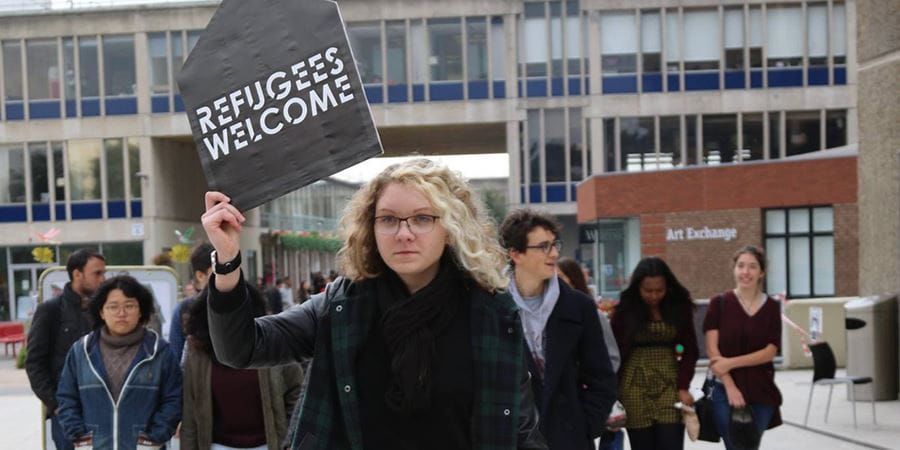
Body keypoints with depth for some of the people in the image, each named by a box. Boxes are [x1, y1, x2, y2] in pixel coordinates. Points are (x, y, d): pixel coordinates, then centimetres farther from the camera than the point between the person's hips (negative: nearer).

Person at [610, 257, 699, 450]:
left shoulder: (680, 307, 2)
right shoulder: (624, 310, -3)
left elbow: (690, 350, 5)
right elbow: (616, 352, -2)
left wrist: (683, 387, -4)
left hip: (669, 384, 1)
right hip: (635, 386, -1)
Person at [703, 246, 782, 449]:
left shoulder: (771, 307, 2)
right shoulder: (719, 303, -1)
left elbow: (770, 351, -5)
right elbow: (712, 349, -6)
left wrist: (731, 362, -15)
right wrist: (730, 386, -14)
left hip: (761, 392, 2)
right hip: (725, 390, -2)